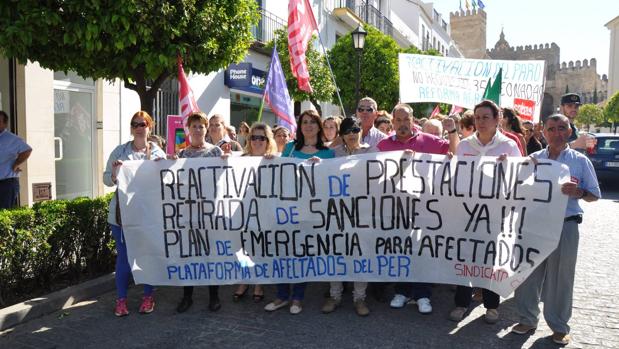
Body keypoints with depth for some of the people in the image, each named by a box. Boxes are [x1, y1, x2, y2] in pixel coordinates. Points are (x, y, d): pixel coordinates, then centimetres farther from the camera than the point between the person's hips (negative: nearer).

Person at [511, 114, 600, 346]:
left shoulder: (580, 161, 4)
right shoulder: (533, 159, 9)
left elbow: (594, 195, 7)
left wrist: (579, 192, -15)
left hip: (565, 225, -2)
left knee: (560, 277, 5)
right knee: (528, 273, 6)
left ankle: (559, 327, 20)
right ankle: (527, 319, 22)